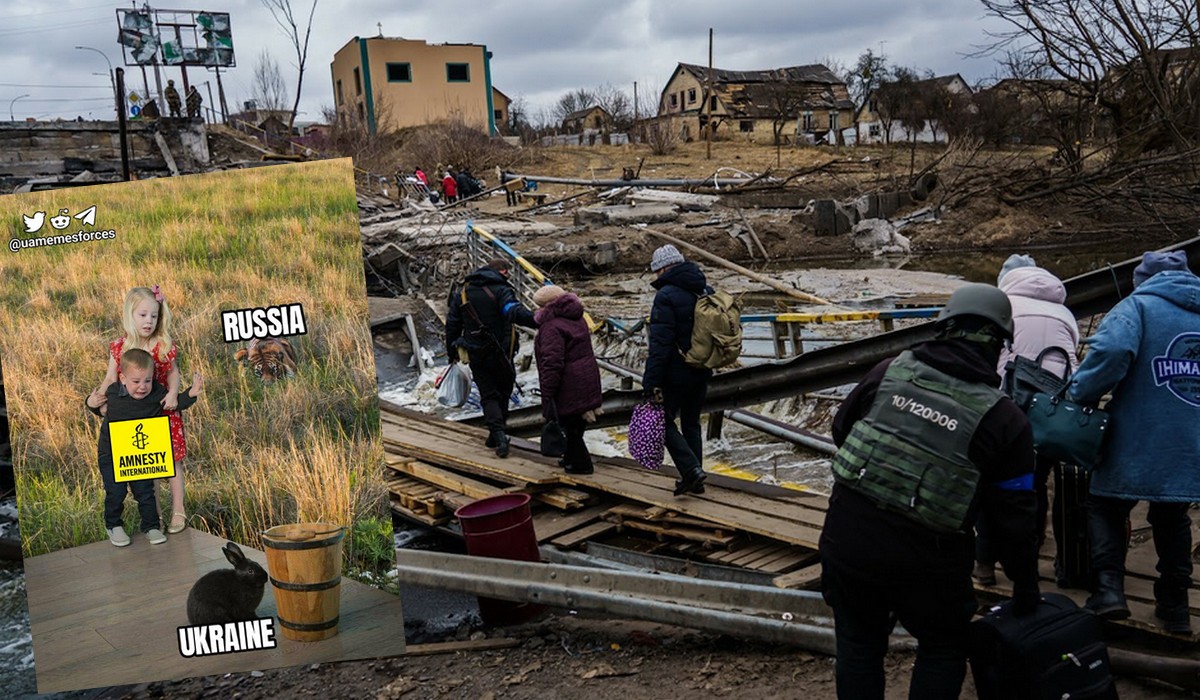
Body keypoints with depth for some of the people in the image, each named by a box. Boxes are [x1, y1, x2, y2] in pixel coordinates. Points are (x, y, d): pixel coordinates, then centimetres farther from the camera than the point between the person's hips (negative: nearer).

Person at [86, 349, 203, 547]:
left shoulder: (157, 394, -14)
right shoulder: (112, 392, -12)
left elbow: (175, 403, 0)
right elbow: (101, 410, 8)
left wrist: (191, 394, -17)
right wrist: (92, 403, -13)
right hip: (111, 455, -1)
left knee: (145, 492, 6)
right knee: (115, 493, 1)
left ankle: (151, 526, 20)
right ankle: (113, 526, 24)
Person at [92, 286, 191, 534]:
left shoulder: (164, 346, -10)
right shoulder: (119, 347, -6)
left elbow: (173, 373, -3)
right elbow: (111, 378, -2)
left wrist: (173, 394, -19)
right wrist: (99, 398, -18)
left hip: (163, 413, -2)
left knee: (172, 461, 3)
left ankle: (178, 511, 13)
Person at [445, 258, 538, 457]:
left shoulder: (463, 292, 7)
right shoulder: (501, 290, -11)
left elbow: (452, 324, 11)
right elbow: (515, 312, -31)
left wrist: (452, 352, 20)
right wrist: (539, 322, -42)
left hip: (475, 354, 3)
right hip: (500, 353, -3)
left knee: (488, 395, 7)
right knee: (503, 391, 16)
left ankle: (498, 433, -14)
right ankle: (497, 434, 20)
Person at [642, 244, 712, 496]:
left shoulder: (667, 296, -18)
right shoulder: (706, 291, 8)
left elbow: (660, 343, -22)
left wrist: (652, 382, -21)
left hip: (677, 372, -7)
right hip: (702, 371, 8)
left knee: (664, 421, 6)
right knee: (691, 423, 18)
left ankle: (691, 469, -8)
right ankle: (695, 481, 23)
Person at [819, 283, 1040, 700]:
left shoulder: (889, 372, -3)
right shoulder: (1005, 420, -8)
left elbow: (841, 428, 11)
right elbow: (1013, 518, -3)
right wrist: (1026, 587, 10)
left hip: (847, 537, 2)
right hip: (924, 560, -2)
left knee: (858, 642, 20)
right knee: (944, 648, 21)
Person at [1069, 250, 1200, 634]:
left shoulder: (1138, 306, -5)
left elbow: (1111, 351, -26)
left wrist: (1079, 395, -15)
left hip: (1139, 443, -5)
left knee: (1105, 507, 12)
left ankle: (1109, 586, -3)